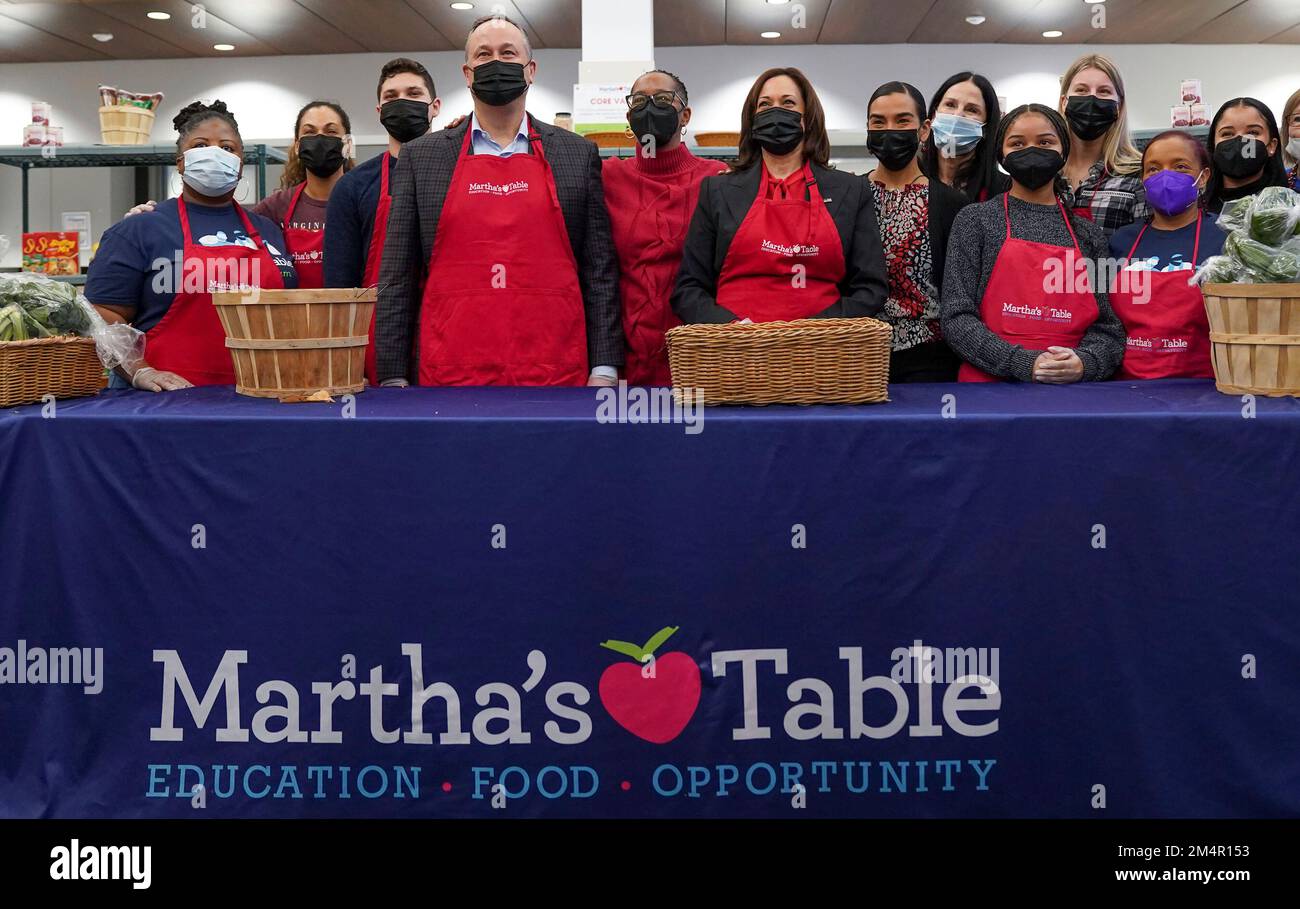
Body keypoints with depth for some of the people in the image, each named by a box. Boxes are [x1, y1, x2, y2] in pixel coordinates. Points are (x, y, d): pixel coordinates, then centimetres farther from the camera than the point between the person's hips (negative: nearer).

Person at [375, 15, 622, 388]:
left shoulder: (578, 154, 9)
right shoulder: (420, 157, 8)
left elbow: (599, 269, 6)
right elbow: (398, 276, 7)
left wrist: (604, 369, -1)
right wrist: (393, 378, 1)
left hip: (557, 375, 0)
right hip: (449, 376, 0)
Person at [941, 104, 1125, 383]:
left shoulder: (1088, 234, 15)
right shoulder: (975, 221, 7)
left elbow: (1107, 327, 12)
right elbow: (957, 318, 0)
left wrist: (1084, 363, -9)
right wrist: (1022, 363, -11)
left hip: (1072, 386, 3)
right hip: (991, 385, -3)